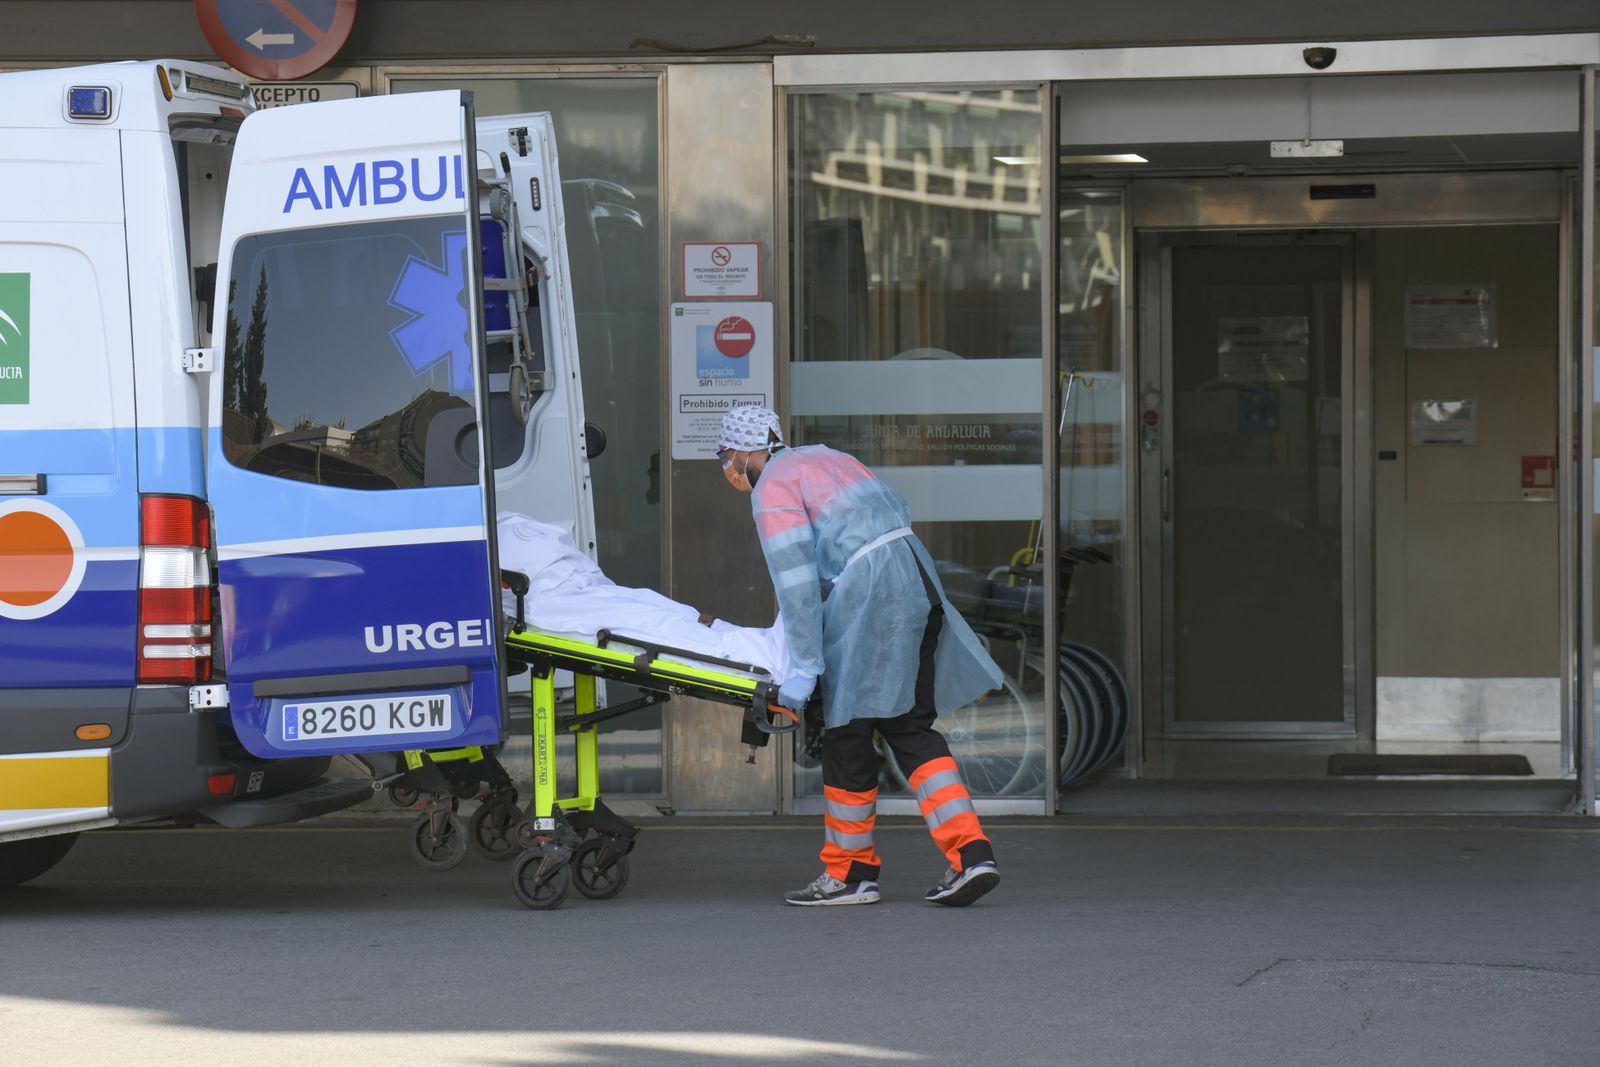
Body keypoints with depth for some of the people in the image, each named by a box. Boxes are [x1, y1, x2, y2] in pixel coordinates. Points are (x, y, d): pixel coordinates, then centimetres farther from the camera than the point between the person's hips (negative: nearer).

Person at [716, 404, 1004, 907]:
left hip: (870, 595, -8)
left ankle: (850, 872, 12)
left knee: (848, 732, 3)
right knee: (910, 725, 10)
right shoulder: (825, 457, 24)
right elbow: (898, 510, 25)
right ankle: (971, 854, -1)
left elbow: (794, 578, -13)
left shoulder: (773, 488, -3)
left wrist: (803, 667, -16)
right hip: (918, 580, 9)